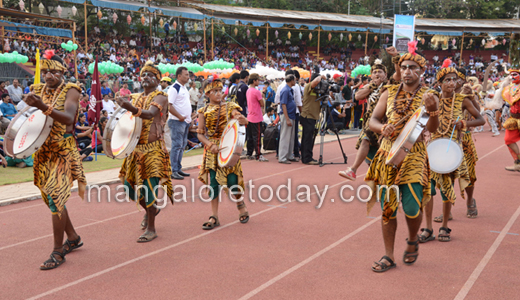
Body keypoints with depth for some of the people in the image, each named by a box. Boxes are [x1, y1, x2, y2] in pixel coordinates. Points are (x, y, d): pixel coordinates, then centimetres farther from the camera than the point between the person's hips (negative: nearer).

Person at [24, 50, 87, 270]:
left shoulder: (70, 90, -7)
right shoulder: (37, 90, 9)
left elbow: (68, 117, -24)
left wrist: (44, 107, -39)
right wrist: (29, 106, -16)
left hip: (63, 151, -6)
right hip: (43, 151, 6)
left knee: (55, 197, -12)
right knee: (52, 198, 13)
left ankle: (58, 252, -3)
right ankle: (73, 237, 33)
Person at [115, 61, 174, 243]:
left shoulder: (160, 97, -6)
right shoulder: (135, 98, 14)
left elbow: (150, 114, -27)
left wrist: (132, 108, -45)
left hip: (153, 148, -6)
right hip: (136, 148, 7)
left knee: (149, 186, -9)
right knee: (132, 184, 8)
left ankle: (151, 229, 2)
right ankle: (150, 210, 37)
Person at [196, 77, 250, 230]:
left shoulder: (229, 106, 0)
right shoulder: (204, 111, 4)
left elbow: (244, 121, -13)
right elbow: (200, 133, 3)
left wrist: (242, 119, -37)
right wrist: (210, 145, -14)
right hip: (211, 150, 2)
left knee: (232, 181, -4)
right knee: (213, 182, 3)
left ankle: (240, 204, 26)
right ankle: (214, 217, 12)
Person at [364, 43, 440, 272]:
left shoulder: (428, 97, 0)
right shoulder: (389, 93, 8)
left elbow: (432, 129, -13)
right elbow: (372, 121, 6)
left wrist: (432, 110, -33)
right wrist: (383, 128, -17)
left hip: (414, 158, -2)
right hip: (388, 155, 3)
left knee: (411, 208, -9)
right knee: (387, 207, 4)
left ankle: (412, 241, 24)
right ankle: (389, 256, 16)